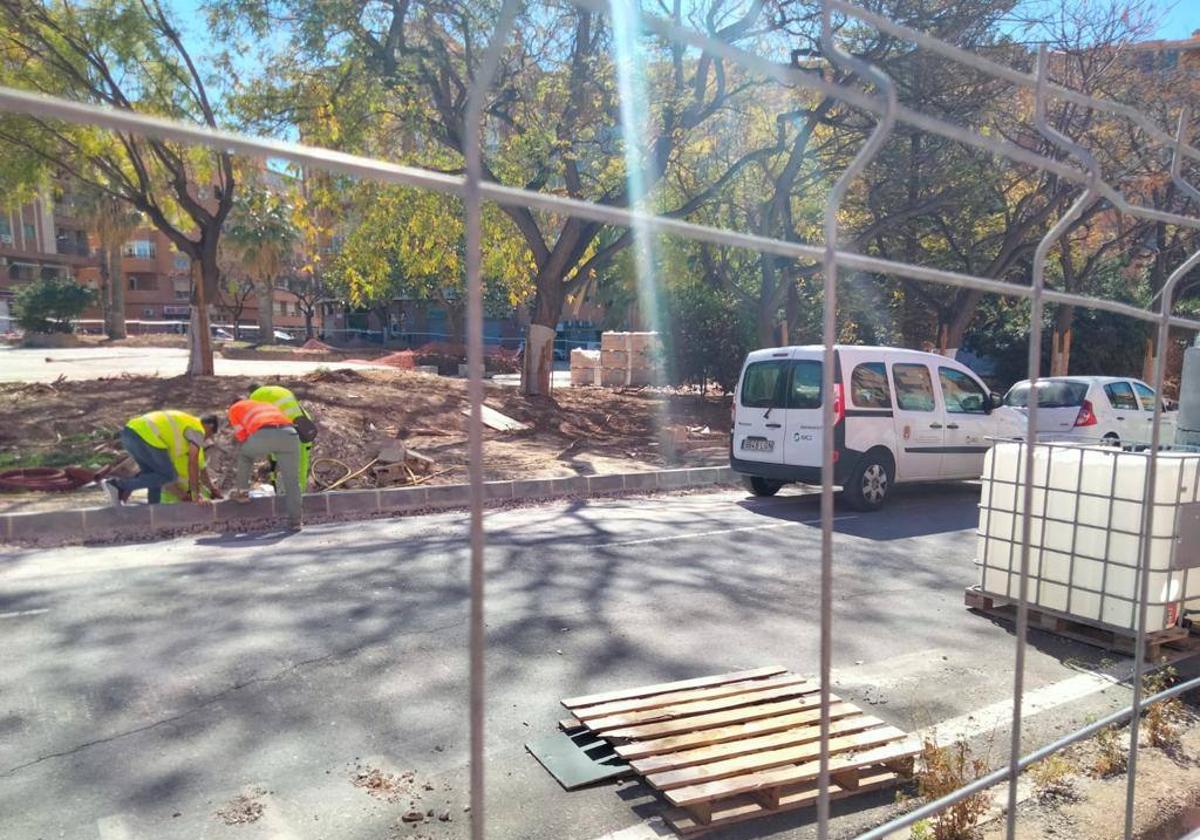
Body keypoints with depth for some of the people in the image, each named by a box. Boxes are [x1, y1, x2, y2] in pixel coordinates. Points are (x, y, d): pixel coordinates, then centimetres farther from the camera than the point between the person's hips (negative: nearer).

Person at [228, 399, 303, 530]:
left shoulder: (234, 408, 31)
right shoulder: (267, 405, 44)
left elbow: (242, 437, 19)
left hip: (264, 434, -3)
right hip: (289, 432, 3)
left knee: (244, 452, 32)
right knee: (291, 480, 13)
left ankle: (242, 490, 31)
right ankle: (295, 520, 12)